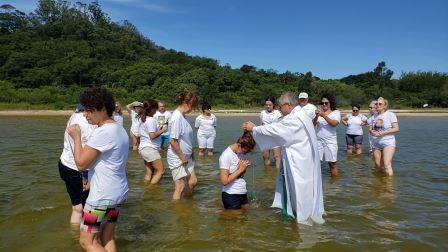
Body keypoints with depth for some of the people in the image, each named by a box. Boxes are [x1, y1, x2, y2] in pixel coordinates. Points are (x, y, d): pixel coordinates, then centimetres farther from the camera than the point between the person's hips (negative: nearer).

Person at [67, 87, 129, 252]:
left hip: (102, 196, -9)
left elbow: (81, 163, -16)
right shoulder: (119, 129, 10)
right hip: (117, 192, 9)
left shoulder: (103, 132, -20)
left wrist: (76, 137, -6)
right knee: (108, 239, 17)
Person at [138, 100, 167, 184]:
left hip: (143, 148, 10)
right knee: (160, 171, -6)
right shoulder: (151, 120, -14)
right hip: (150, 149, -10)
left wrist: (159, 128, 14)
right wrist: (162, 130, -8)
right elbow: (152, 135, -20)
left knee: (149, 172, 14)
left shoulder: (144, 119, 15)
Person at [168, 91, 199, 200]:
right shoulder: (177, 118, -21)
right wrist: (182, 157, -17)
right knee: (180, 186, 0)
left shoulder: (183, 116, 8)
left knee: (193, 181, 16)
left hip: (186, 157, 9)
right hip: (178, 158, -9)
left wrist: (190, 153, 15)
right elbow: (173, 141, -24)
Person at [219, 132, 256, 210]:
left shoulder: (241, 153, 2)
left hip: (243, 192, 7)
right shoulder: (226, 156, -19)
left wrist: (244, 167, -8)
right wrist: (240, 169, -20)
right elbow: (224, 181, -22)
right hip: (231, 195, -7)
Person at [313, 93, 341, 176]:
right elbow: (313, 124, -2)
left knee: (332, 163, 3)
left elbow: (334, 123, -14)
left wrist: (324, 115, -23)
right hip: (318, 141, 2)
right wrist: (316, 116, -20)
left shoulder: (336, 112, 3)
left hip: (330, 141, -2)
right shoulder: (319, 112, 8)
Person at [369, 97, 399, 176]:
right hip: (376, 143, 5)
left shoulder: (390, 114, -4)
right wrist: (372, 132, -9)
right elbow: (370, 129, 16)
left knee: (387, 165, -15)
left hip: (388, 143, -5)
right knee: (377, 165, 8)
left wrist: (383, 133, -19)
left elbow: (396, 129, -9)